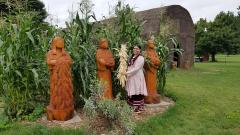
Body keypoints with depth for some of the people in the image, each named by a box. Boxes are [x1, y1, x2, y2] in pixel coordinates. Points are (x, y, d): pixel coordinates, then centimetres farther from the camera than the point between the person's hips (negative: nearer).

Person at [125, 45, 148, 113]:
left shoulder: (140, 58, -9)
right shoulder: (132, 57, 15)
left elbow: (136, 68, -17)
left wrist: (127, 73, -18)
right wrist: (127, 73, 3)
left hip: (137, 77, -7)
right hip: (131, 77, 7)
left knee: (137, 91, -5)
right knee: (132, 92, 8)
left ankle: (139, 107, 4)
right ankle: (134, 106, 16)